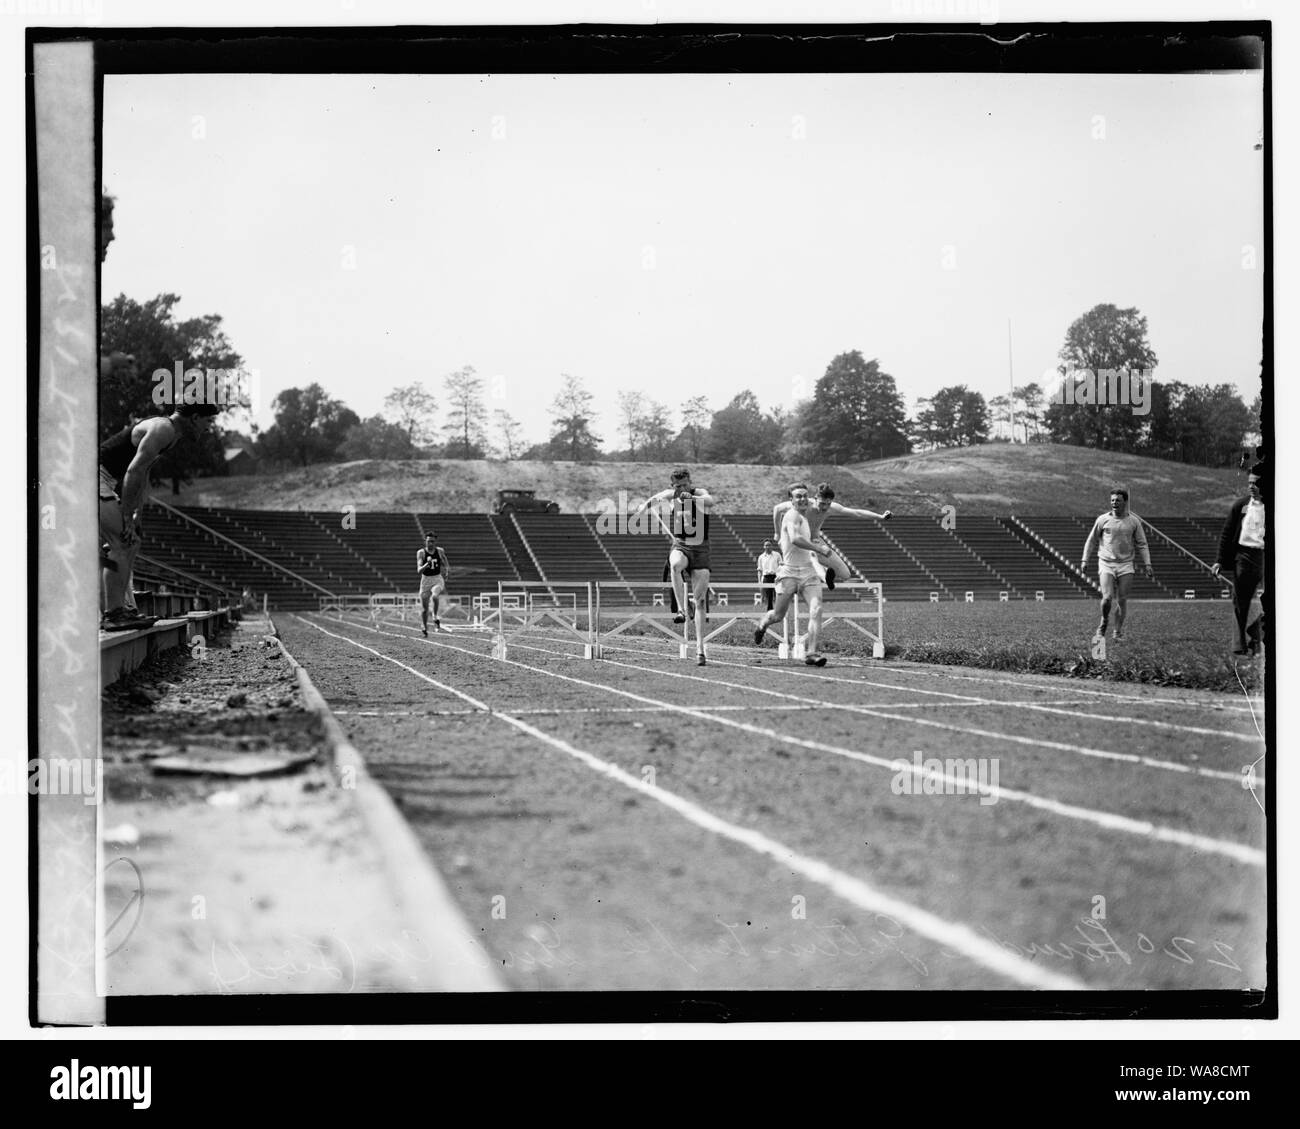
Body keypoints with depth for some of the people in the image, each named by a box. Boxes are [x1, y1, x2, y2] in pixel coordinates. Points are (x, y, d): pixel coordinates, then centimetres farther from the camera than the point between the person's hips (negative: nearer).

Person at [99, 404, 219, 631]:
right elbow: (133, 471, -23)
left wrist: (137, 514, 20)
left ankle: (124, 608, 14)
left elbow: (142, 474, 25)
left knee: (130, 543, 13)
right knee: (122, 543, -14)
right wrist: (127, 517, -20)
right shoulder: (163, 430, -16)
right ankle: (113, 615, -14)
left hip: (101, 481, 11)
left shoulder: (167, 430, 18)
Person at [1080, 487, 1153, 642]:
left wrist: (1147, 564, 0)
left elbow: (1142, 544, 8)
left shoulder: (1134, 521, 3)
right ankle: (1104, 621, 14)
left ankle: (1118, 632, 12)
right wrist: (1085, 560, 2)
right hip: (1106, 564, -1)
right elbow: (1091, 541, 9)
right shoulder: (1103, 520, 0)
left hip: (1125, 565, 1)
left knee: (1122, 600, -2)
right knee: (1107, 598, -15)